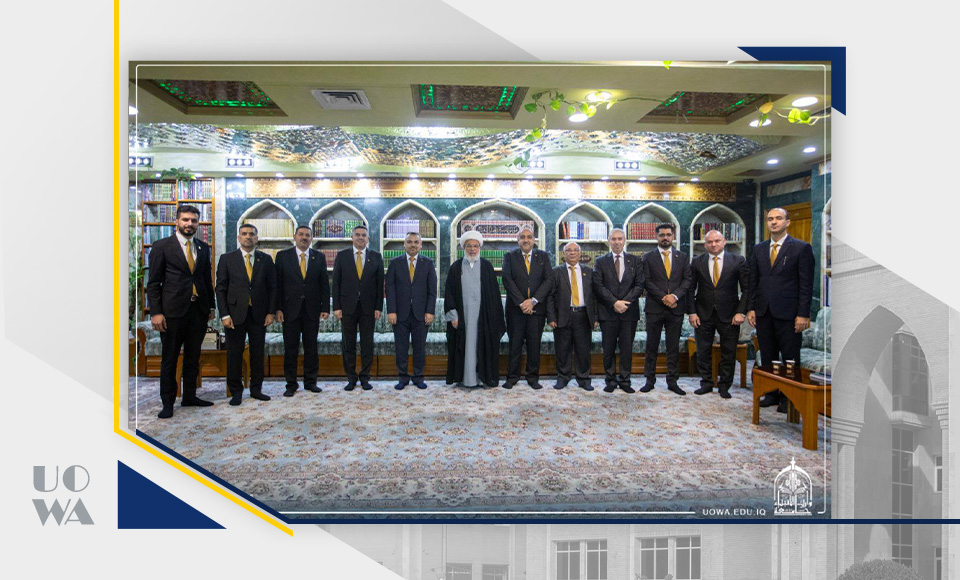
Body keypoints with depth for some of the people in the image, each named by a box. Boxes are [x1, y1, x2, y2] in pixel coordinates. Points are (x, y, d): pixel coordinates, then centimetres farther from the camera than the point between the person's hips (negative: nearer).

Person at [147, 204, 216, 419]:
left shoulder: (204, 248, 11)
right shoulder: (162, 246, -1)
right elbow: (153, 282, -4)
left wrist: (211, 306, 11)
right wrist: (156, 312, -10)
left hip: (199, 311, 4)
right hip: (173, 311, -4)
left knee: (193, 357, 12)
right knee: (169, 359, 5)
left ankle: (189, 396, 24)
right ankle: (168, 402, 16)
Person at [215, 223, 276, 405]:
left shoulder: (266, 259, 7)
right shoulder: (227, 259, 3)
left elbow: (272, 287, 7)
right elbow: (221, 288, 0)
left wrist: (271, 312, -1)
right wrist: (224, 315, -8)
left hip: (259, 314, 1)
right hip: (235, 314, -1)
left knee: (258, 353, 7)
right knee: (234, 354, 4)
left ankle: (256, 389, 19)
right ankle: (236, 392, 16)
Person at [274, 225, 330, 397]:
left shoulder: (319, 257, 7)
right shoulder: (282, 256, 3)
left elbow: (324, 285, 6)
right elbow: (277, 284, 0)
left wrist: (325, 308, -1)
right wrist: (278, 308, -7)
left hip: (312, 311, 1)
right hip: (290, 310, -1)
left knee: (311, 348, 7)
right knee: (290, 349, 4)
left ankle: (310, 381, 18)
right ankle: (291, 384, 14)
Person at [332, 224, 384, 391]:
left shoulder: (376, 257, 6)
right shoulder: (342, 255, 5)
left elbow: (379, 284, 4)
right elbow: (336, 283, 3)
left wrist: (378, 307, -3)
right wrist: (336, 307, -4)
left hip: (368, 307, 0)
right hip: (348, 307, 0)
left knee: (367, 344, 5)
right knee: (348, 344, 6)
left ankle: (365, 377, 16)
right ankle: (351, 378, 17)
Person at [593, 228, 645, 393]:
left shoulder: (635, 260, 9)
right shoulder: (601, 261, 6)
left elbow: (639, 285, 1)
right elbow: (598, 285, -3)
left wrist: (625, 302, -12)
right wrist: (614, 302, -14)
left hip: (629, 312, 1)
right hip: (608, 312, -1)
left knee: (627, 348, 6)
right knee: (609, 349, 5)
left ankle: (625, 380, 16)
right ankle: (610, 380, 16)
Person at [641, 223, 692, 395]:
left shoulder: (682, 257, 11)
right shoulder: (648, 257, 4)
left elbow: (687, 280, 4)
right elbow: (646, 282, -4)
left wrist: (675, 296, -12)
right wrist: (664, 298, -12)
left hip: (675, 308, 2)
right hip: (654, 308, -2)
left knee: (674, 347, 7)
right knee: (652, 347, 4)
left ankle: (672, 381, 14)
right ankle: (650, 380, 11)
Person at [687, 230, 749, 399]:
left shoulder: (738, 261, 0)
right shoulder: (697, 262, 3)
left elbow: (746, 289, -1)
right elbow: (690, 289, 4)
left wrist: (741, 312, -9)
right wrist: (691, 312, -4)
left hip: (729, 315, -1)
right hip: (703, 315, 1)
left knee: (728, 353, 6)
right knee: (703, 352, 7)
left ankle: (724, 385, 21)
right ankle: (706, 383, 21)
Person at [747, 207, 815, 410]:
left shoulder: (801, 248, -1)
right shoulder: (759, 249, 12)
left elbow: (806, 284, -6)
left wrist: (803, 314, -11)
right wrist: (751, 308, 5)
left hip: (788, 313, -4)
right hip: (763, 312, 4)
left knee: (790, 358, 4)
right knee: (767, 357, 11)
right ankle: (772, 393, 22)